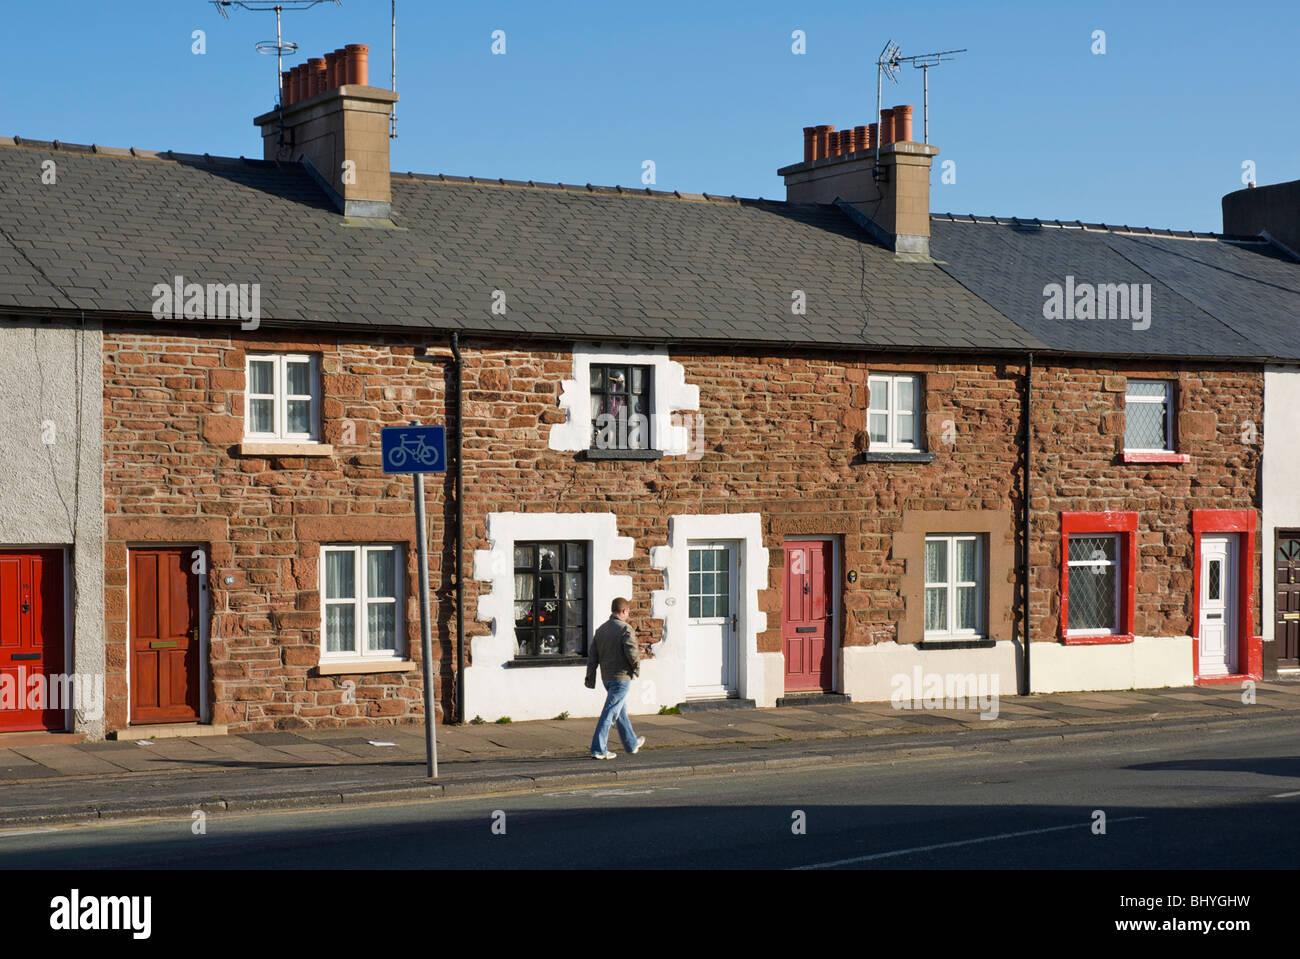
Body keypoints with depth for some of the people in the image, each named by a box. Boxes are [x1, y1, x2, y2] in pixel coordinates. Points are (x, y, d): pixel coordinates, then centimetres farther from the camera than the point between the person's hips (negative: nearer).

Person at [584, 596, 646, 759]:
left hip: (606, 677, 8)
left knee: (621, 711, 20)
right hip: (622, 677, -8)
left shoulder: (601, 630, 9)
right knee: (610, 712, -8)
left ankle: (632, 744, 35)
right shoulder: (625, 629, -13)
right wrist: (637, 667, -2)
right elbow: (632, 653, -21)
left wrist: (590, 679, 11)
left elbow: (592, 657, 9)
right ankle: (598, 749, -11)